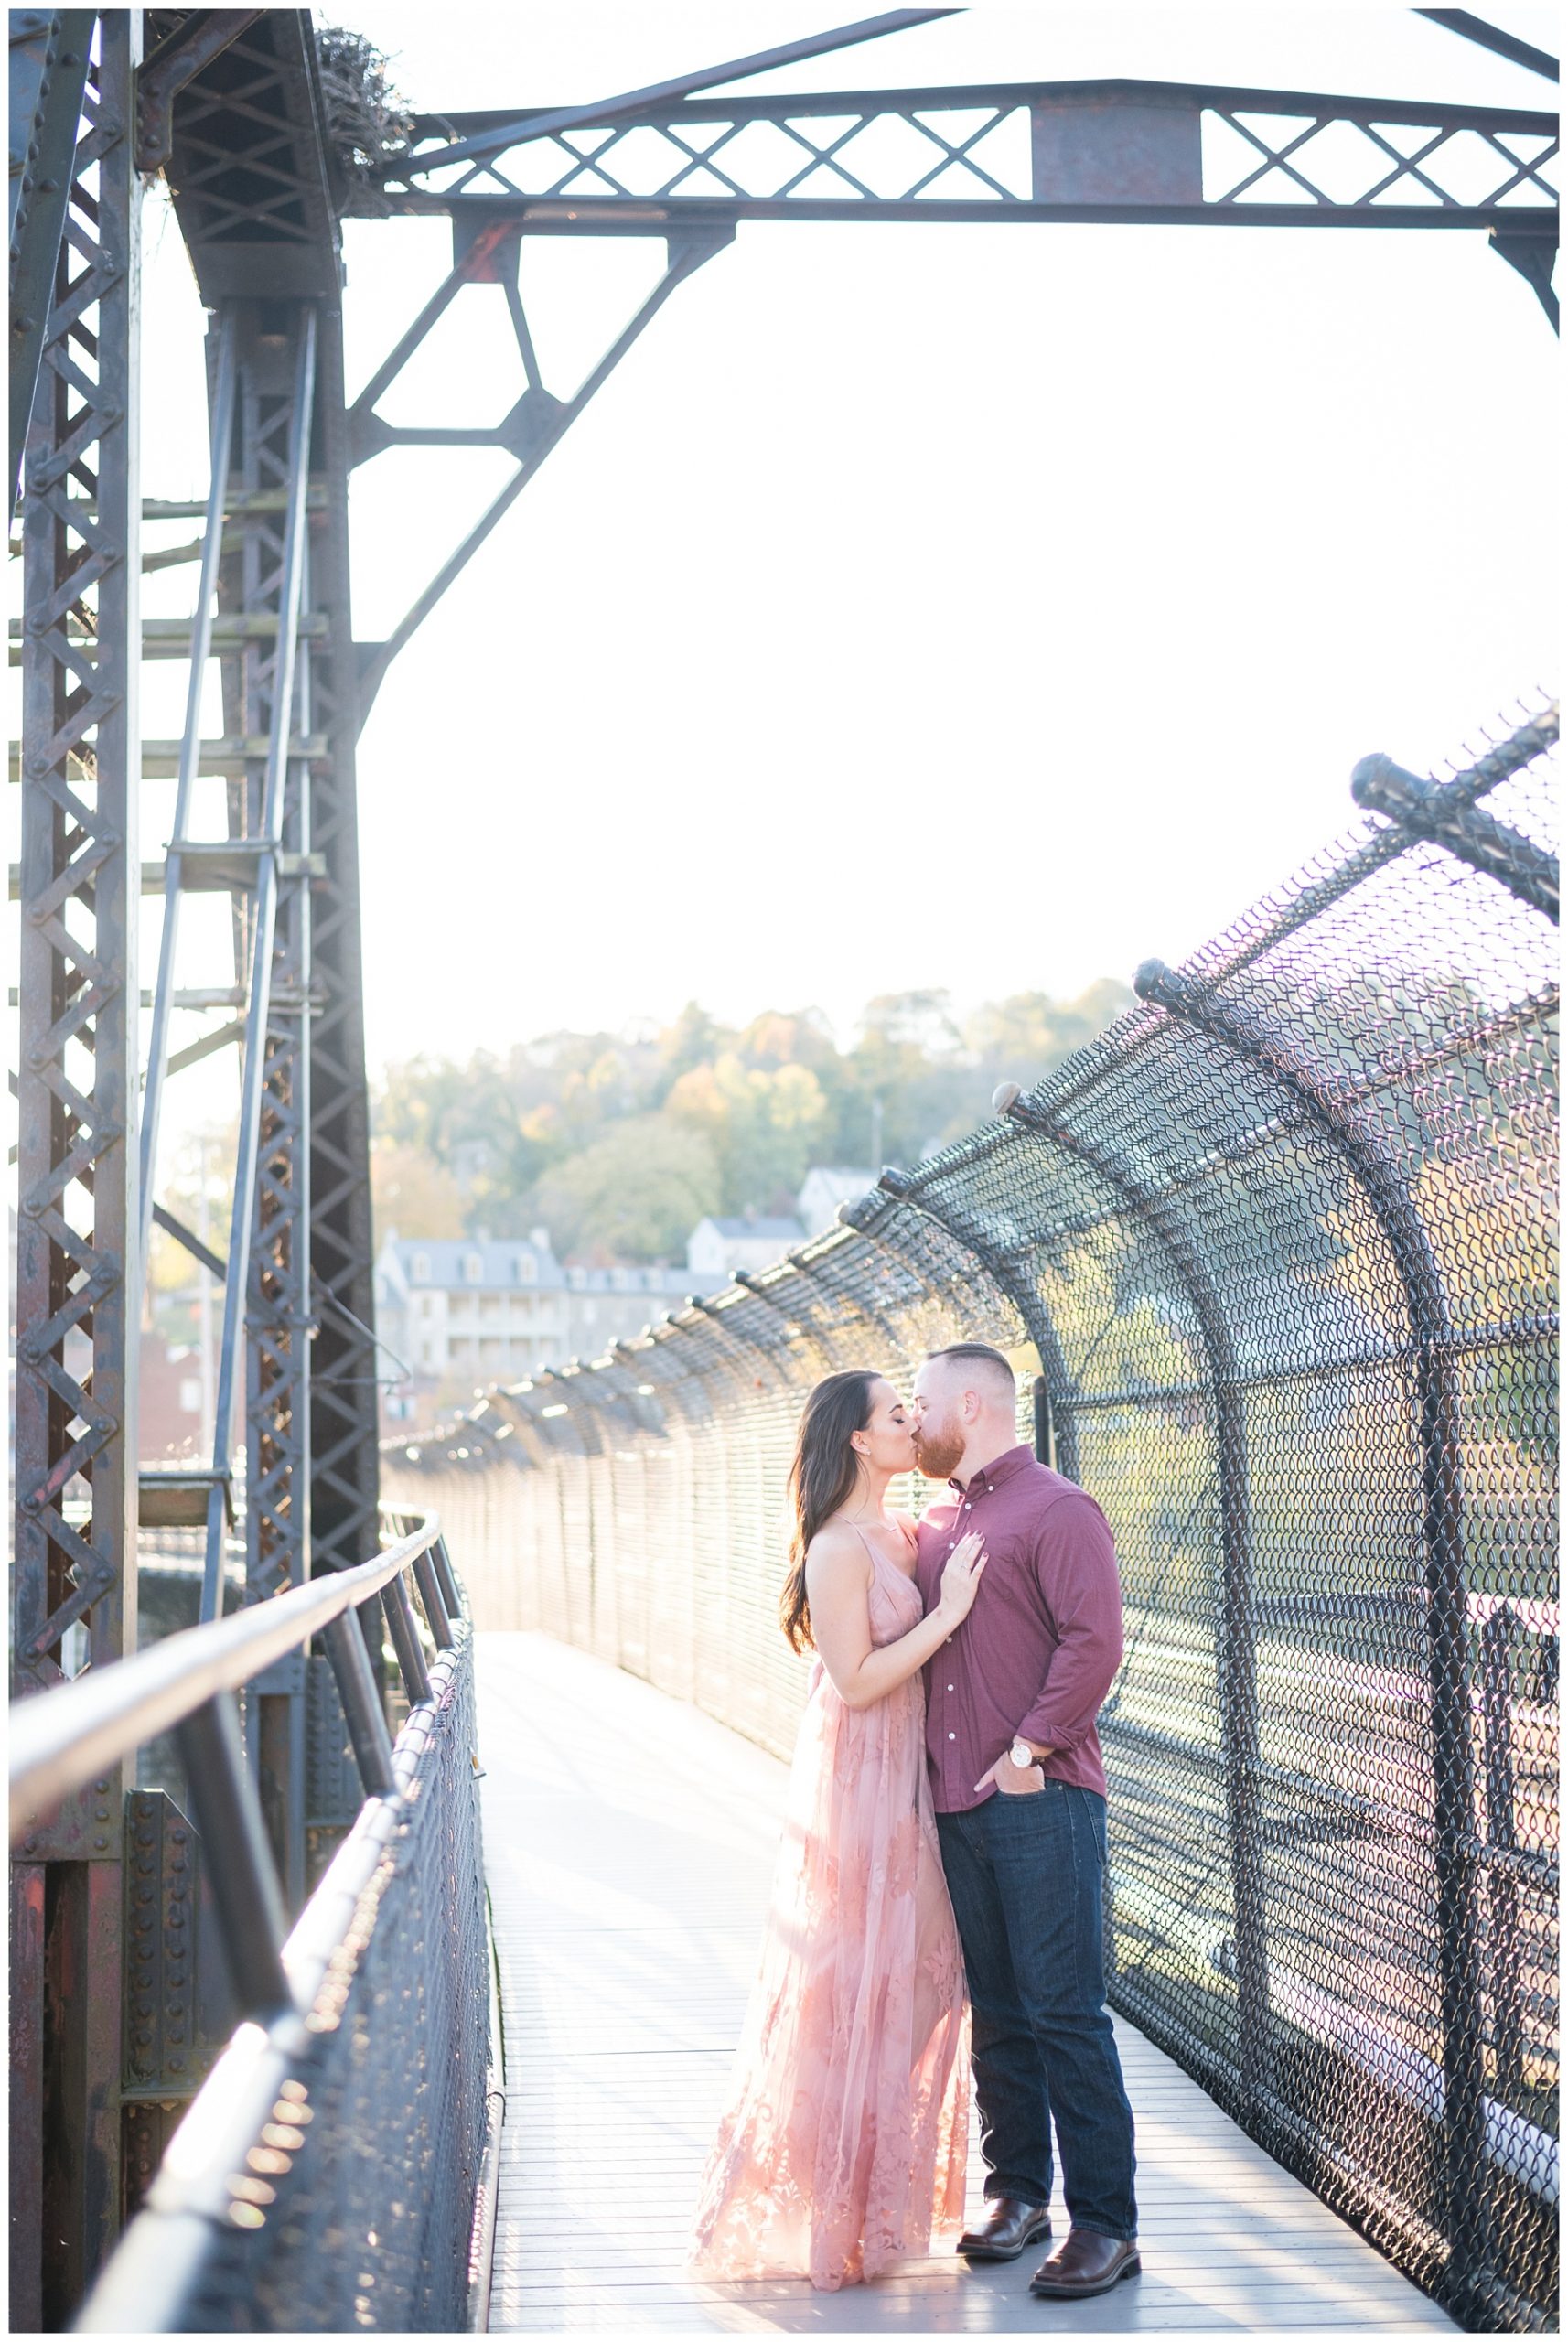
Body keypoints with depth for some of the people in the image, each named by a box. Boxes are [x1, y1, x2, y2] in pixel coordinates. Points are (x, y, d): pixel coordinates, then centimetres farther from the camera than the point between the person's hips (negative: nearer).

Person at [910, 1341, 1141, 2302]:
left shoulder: (1057, 1511, -7)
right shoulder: (936, 1524, 17)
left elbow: (1095, 1642, -16)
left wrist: (1029, 1750, -16)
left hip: (1042, 1800, -7)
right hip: (956, 1802, 7)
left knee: (1065, 2012, -7)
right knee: (995, 2008, 12)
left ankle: (1105, 2224, -2)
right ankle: (1018, 2191, 22)